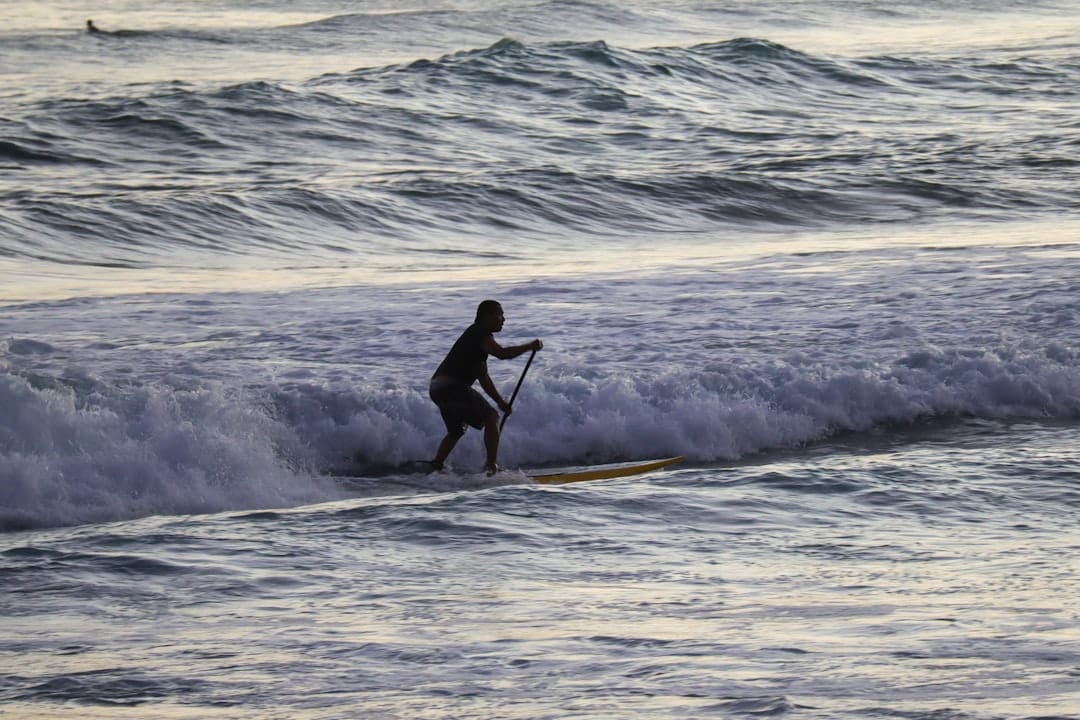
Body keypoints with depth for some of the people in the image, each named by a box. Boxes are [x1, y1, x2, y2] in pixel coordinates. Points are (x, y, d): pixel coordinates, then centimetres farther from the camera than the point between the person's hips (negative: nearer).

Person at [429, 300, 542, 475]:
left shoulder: (478, 336, 25)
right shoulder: (480, 334, -6)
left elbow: (483, 377, 27)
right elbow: (502, 353, -23)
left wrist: (500, 401, 22)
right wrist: (530, 347, -11)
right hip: (452, 386, -10)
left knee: (456, 431, 26)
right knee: (491, 417, -7)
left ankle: (434, 468, 21)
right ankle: (491, 466, -13)